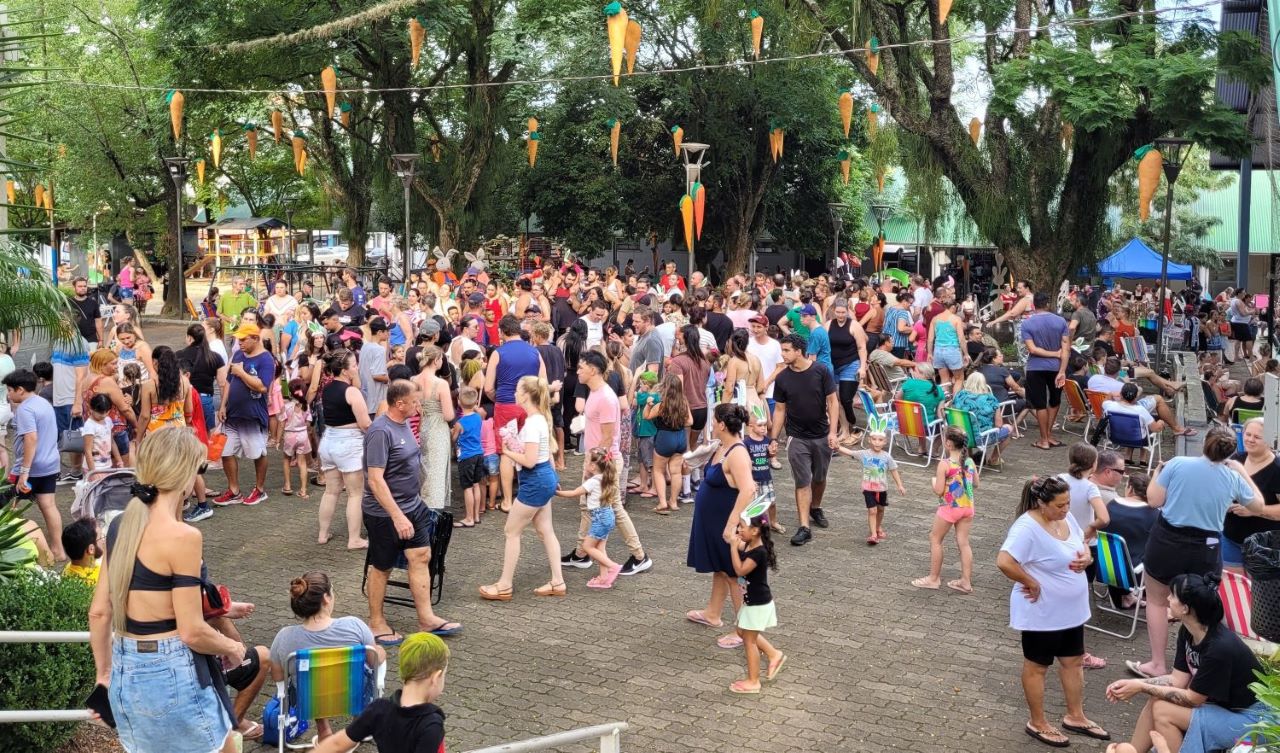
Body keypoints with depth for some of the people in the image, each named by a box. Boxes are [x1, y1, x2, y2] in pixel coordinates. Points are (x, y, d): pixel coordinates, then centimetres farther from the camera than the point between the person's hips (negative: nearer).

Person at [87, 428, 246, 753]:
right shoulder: (182, 536, -20)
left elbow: (99, 612, 8)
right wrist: (232, 648, -1)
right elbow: (192, 632, -19)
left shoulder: (120, 525, 2)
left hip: (125, 672, 8)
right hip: (169, 675, -8)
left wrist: (104, 674, 19)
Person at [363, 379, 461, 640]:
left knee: (421, 557, 8)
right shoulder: (381, 432, -24)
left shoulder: (404, 424, 4)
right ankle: (376, 623, 23)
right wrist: (397, 516, -29)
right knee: (382, 567, 7)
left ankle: (426, 618, 17)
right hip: (385, 513, -8)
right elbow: (375, 480, -27)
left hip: (412, 505, 8)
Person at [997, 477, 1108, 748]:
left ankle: (1075, 717, 37)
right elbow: (1004, 562, -37)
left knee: (1074, 661, 20)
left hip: (1071, 609, 8)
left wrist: (1086, 557, -7)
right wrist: (1031, 583, -25)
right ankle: (1038, 723, 25)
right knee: (1037, 666, 10)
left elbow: (1081, 544, 15)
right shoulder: (1028, 527, -27)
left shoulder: (1066, 517, -1)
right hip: (1042, 613, -8)